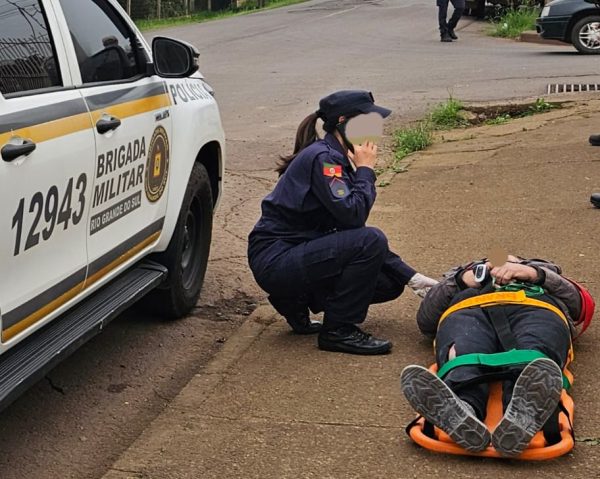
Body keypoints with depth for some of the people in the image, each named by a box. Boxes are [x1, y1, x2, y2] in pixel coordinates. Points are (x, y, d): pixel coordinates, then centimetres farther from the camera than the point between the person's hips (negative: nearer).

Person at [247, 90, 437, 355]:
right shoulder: (322, 158, -16)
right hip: (275, 261, -9)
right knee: (371, 241, -24)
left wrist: (410, 277, 7)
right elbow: (352, 215, -27)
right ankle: (338, 331, -12)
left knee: (390, 283, 6)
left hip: (298, 254, 9)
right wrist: (365, 169, -10)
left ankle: (297, 300, 12)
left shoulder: (338, 160, 12)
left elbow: (353, 226, 13)